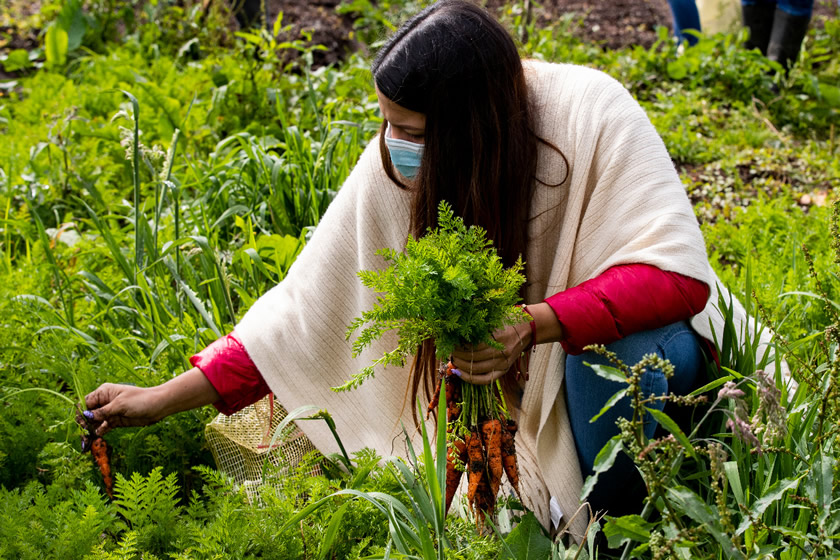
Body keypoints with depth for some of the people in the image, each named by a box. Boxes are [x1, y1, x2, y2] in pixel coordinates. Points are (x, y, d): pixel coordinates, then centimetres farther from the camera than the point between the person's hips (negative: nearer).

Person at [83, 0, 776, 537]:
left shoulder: (590, 112, -28)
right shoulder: (396, 167, -17)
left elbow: (677, 273, -32)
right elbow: (309, 302, -12)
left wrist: (536, 323, -45)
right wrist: (165, 399, -14)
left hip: (630, 332, -2)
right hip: (525, 376, 3)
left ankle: (609, 521, -9)